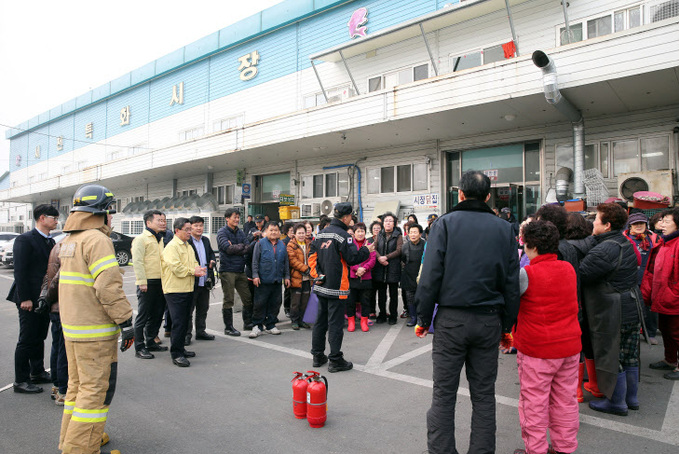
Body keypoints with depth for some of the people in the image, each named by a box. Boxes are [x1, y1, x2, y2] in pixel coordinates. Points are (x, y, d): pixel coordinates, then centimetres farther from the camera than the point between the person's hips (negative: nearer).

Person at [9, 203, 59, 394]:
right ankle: (21, 381, 12)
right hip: (29, 299, -7)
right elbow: (20, 271, -15)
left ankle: (37, 373, 28)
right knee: (27, 340, 1)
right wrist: (25, 298, -18)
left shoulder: (50, 242, 12)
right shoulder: (25, 240, -11)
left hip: (45, 299, 7)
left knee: (39, 337, 16)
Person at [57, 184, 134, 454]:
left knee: (79, 384, 21)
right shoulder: (97, 239, -17)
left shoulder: (69, 240, 14)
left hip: (71, 326, 10)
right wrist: (126, 322, -20)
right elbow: (108, 286, -24)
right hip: (95, 331, -10)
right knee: (96, 388, -1)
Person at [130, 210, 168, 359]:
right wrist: (142, 281, -19)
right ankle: (139, 348, 5)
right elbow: (137, 261, -14)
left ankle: (150, 342, 26)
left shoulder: (160, 239, 18)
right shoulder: (141, 239, -8)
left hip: (160, 282, 8)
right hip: (147, 283, -8)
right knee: (143, 316, -2)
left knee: (156, 315, 14)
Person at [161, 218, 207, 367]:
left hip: (188, 289, 9)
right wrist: (193, 271, -11)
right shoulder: (172, 247, -11)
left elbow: (194, 263, 20)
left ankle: (180, 349, 26)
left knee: (184, 322, 14)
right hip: (175, 290, -9)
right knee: (178, 323, -7)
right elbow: (176, 268, -19)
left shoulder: (188, 246, 17)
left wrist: (198, 270, -1)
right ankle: (176, 355, 0)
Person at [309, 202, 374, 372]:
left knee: (320, 320, 15)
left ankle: (318, 355, 25)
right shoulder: (343, 235, -15)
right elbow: (352, 258, -15)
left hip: (321, 286, 8)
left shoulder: (321, 233, 9)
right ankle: (335, 360, 5)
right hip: (336, 287, -8)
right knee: (335, 323, -1)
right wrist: (367, 250, -1)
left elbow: (313, 255, 13)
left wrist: (317, 274, 14)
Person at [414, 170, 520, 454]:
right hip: (489, 320, 3)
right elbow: (512, 281, 5)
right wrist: (507, 324, 12)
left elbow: (430, 275, -8)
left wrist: (423, 318, -1)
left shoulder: (445, 224, -3)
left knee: (444, 393, 7)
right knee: (484, 394, 13)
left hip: (451, 318, -2)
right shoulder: (505, 229, 6)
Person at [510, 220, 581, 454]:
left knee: (534, 403, 7)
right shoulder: (569, 269, 1)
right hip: (569, 345, 6)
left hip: (537, 349, -6)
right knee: (565, 399, 17)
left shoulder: (526, 274, -18)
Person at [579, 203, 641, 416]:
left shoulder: (604, 250, -23)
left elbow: (581, 274, -24)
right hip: (632, 308, 9)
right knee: (630, 356, 18)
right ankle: (631, 398, 32)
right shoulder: (626, 244, 8)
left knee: (612, 357, 4)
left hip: (611, 313, -9)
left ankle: (616, 402, 16)